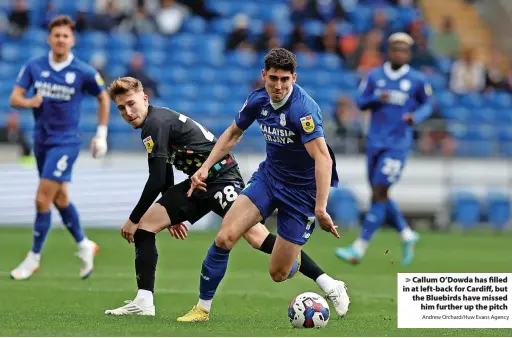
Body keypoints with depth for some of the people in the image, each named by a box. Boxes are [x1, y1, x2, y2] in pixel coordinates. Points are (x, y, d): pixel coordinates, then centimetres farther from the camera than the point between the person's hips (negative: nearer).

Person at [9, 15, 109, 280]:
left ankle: (33, 258, 0)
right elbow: (14, 98, -5)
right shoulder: (34, 66, -2)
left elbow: (103, 98, 5)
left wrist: (101, 134, 4)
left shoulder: (84, 72, -10)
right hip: (41, 140, 5)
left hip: (66, 142, -5)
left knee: (42, 199, -12)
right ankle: (84, 246, 34)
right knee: (60, 199, 15)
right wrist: (29, 102, -28)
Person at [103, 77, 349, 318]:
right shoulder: (156, 122, 15)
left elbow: (157, 180, -18)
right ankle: (144, 302, 2)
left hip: (221, 177, -10)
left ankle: (329, 287, -23)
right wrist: (172, 215, 29)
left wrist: (132, 219, -10)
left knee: (256, 236, -22)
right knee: (144, 224, 4)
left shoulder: (155, 123, -15)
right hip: (198, 183, 10)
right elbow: (164, 179, 25)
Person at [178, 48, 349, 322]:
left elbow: (323, 158, -35)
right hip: (268, 176, 5)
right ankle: (202, 308, 0)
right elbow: (234, 133, 14)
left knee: (278, 274, -2)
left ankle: (332, 287, 27)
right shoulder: (258, 100, -5)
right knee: (225, 237, -15)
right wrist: (206, 167, 5)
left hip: (302, 190, -5)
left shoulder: (302, 109, -27)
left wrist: (320, 209, -42)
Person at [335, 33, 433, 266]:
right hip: (375, 141, 4)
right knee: (379, 195, 8)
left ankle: (359, 248, -8)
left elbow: (427, 105, 10)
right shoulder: (374, 76, 5)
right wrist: (376, 99, -14)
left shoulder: (417, 80, -1)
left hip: (398, 144, -4)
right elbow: (361, 102, 7)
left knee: (379, 194, -10)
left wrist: (416, 117, -12)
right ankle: (407, 235, 28)